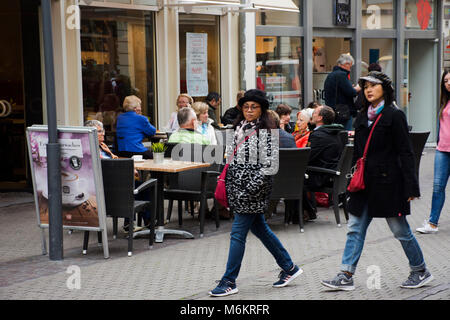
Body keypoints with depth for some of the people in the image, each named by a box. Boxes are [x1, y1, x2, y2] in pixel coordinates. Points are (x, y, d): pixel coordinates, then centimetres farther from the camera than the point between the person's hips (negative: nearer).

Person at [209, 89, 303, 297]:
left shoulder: (265, 131, -13)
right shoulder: (240, 127, 12)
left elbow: (269, 164, -18)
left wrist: (252, 187, -22)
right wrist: (228, 184, 17)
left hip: (253, 190, -9)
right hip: (239, 187, 9)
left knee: (238, 232, -6)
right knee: (260, 228, 16)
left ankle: (229, 282, 2)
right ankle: (289, 268, 29)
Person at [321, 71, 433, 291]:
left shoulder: (394, 115, -7)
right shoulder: (362, 117, 12)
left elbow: (405, 153, -10)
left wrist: (410, 187, -14)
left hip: (387, 181, -6)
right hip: (365, 182, 6)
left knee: (400, 230, 4)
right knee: (355, 229, 3)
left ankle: (421, 272, 21)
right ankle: (346, 276, 6)